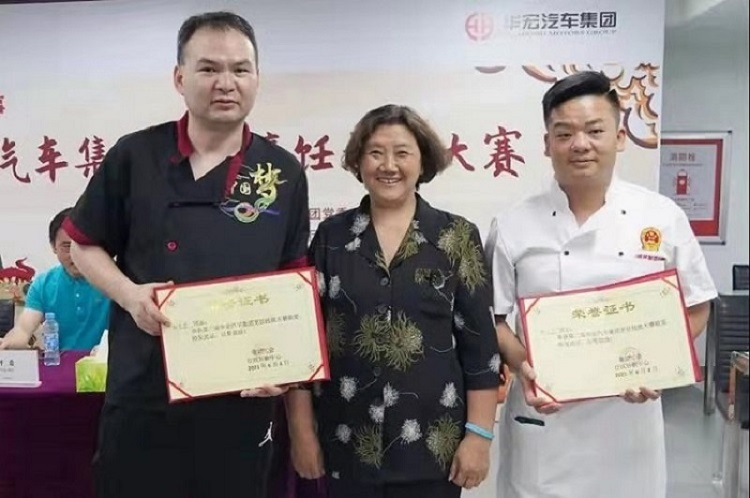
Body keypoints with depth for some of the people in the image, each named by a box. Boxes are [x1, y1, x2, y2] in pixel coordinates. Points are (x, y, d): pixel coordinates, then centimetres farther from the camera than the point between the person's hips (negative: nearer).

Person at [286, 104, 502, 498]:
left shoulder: (457, 237, -2)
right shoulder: (331, 236, 1)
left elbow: (480, 345, -2)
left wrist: (479, 434, -6)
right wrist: (302, 429, 0)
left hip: (433, 443, 0)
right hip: (346, 443, 1)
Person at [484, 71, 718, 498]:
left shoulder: (663, 217, -3)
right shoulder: (514, 226, -5)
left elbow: (695, 309, 5)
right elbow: (491, 316, 1)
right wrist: (522, 366, -15)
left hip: (630, 415, 1)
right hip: (543, 415, 0)